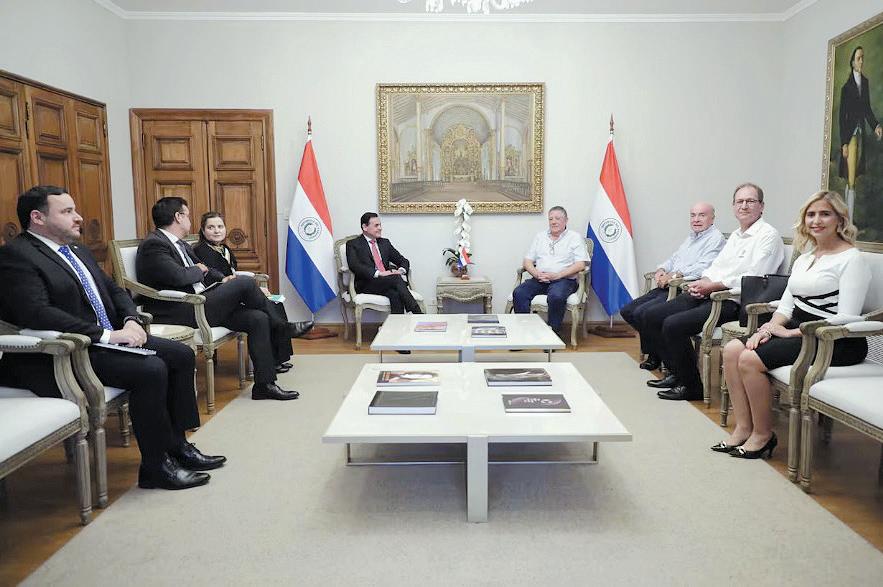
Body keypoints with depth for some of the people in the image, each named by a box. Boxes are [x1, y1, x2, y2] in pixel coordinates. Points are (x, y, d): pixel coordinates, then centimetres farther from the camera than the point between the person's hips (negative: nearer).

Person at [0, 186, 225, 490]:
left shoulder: (79, 251, 17)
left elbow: (114, 290, 19)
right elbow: (37, 313, -24)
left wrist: (131, 320, -3)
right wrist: (107, 335, -25)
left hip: (110, 337, 10)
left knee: (181, 355, -1)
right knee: (151, 370, -27)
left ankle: (176, 445, 5)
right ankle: (156, 466, -11)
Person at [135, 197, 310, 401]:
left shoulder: (180, 244, 20)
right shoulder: (153, 244, -10)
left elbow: (204, 269, 24)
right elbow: (178, 276, -23)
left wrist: (222, 279, 2)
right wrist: (199, 270, -2)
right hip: (180, 312, -10)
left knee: (257, 319, -7)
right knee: (245, 283, -18)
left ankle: (264, 384, -4)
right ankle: (281, 328, 9)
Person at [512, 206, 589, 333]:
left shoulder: (575, 238, 8)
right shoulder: (540, 236, 21)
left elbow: (580, 264, -4)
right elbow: (527, 261, 16)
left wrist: (556, 275, -15)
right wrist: (536, 274, -7)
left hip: (564, 280, -4)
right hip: (539, 279, 4)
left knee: (556, 296, -37)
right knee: (519, 293, -25)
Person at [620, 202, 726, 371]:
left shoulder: (716, 238, -6)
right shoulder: (691, 237, 24)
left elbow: (703, 268, -20)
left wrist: (673, 275, -18)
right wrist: (661, 270, 4)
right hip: (667, 287, 10)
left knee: (642, 312, -24)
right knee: (627, 311, 1)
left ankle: (654, 356, -1)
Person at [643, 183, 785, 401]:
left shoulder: (768, 235, -5)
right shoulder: (735, 236, 23)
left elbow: (752, 278, -16)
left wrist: (711, 286, -17)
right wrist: (702, 281, -1)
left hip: (732, 302, -9)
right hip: (707, 294, 9)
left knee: (673, 325, -25)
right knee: (652, 316, 1)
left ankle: (692, 387, -8)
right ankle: (677, 373, 11)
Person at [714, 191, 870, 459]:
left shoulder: (852, 259, -9)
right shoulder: (805, 257, 16)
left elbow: (845, 320, -18)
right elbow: (786, 304, 14)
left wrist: (790, 333, -17)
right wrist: (770, 327, -7)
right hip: (798, 330, 8)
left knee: (750, 360, -24)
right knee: (732, 349, -11)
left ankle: (763, 435, -5)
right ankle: (743, 428, -5)